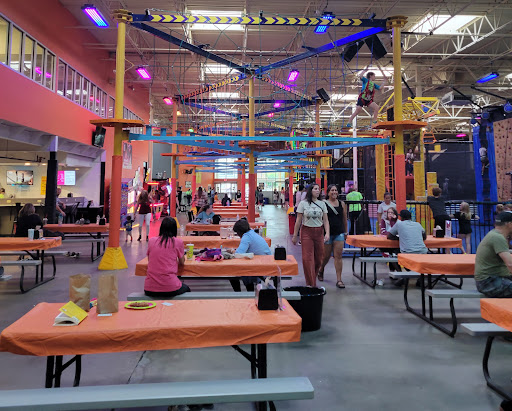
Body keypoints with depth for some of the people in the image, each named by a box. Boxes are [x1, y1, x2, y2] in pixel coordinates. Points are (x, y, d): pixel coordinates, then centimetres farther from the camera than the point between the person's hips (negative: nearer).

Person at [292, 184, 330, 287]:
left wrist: (327, 233, -8)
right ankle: (311, 284, 0)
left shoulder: (322, 204, 7)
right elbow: (298, 221, 1)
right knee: (308, 258, -6)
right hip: (306, 232, -3)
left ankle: (312, 277, 31)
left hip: (319, 232, 3)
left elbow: (325, 220, 6)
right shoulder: (303, 204, 0)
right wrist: (295, 235, 1)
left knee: (319, 258, 7)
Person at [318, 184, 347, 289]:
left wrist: (345, 232, 16)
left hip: (339, 233, 2)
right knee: (326, 256, 9)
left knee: (338, 256, -2)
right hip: (327, 233, -2)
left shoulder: (342, 204, 8)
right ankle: (321, 270, 40)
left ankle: (339, 280, 3)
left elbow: (344, 219, 15)